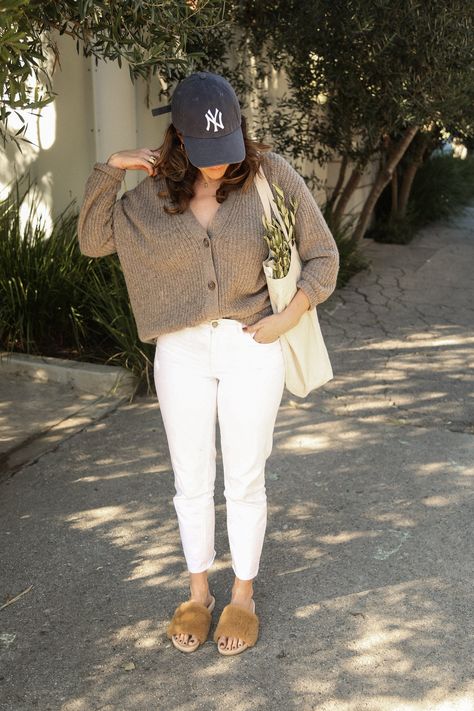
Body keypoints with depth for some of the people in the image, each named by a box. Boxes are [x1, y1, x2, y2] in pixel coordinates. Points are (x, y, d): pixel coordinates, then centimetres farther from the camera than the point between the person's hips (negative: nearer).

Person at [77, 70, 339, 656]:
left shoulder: (270, 174, -7)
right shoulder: (156, 193, 1)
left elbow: (323, 257, -1)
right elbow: (92, 240, 6)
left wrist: (287, 318, -13)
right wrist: (110, 169, -5)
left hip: (251, 347, -2)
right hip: (182, 350, 2)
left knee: (244, 480, 8)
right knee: (191, 481, 11)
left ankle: (243, 596, 28)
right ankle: (198, 593, 30)